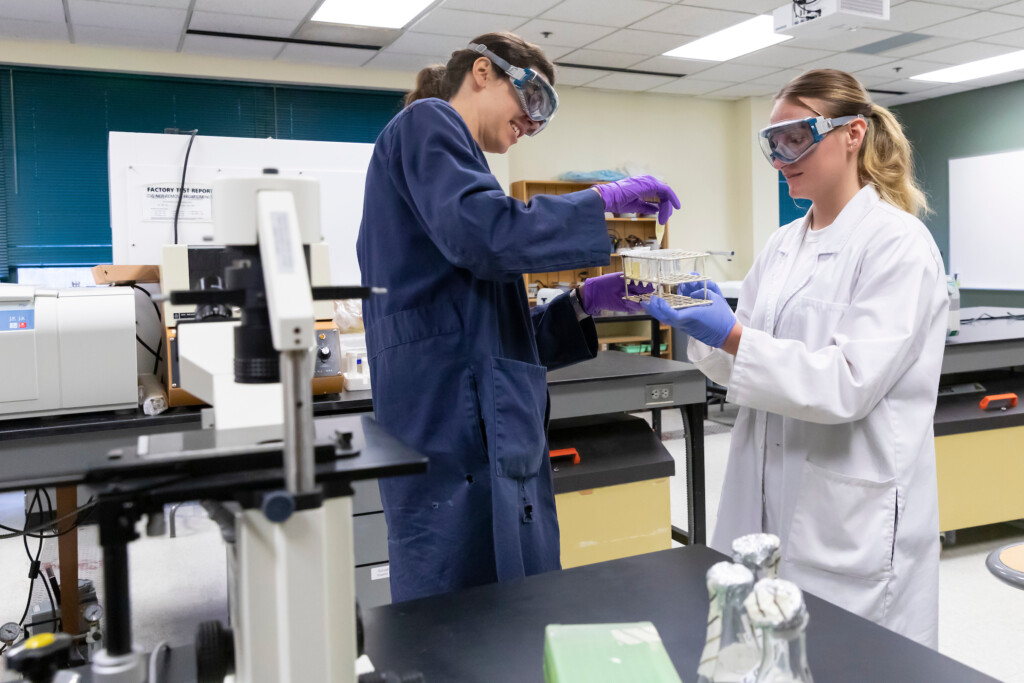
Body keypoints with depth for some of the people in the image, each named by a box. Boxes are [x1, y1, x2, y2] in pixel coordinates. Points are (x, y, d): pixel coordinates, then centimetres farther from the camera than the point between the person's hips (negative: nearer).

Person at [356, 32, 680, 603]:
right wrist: (604, 200, -9)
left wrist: (585, 302, 12)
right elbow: (482, 234, -20)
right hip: (456, 428, -10)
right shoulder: (426, 124, 2)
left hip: (498, 437, 10)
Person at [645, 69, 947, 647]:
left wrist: (733, 336, -27)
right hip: (767, 504, 7)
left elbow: (850, 383, -20)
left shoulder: (898, 243, -11)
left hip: (853, 520, -6)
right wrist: (703, 322, -8)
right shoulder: (784, 244, 9)